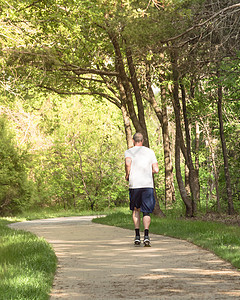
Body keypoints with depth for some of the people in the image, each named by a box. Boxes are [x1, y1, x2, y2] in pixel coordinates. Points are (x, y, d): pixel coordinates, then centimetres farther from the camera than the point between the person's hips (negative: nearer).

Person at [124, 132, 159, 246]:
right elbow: (156, 169, 5)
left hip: (134, 184, 0)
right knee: (146, 212, 1)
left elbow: (128, 163, -15)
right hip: (148, 185, 1)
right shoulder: (150, 152, 12)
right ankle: (146, 235, -18)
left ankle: (137, 236, 8)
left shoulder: (129, 151, 7)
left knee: (136, 210, 16)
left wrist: (127, 175, 0)